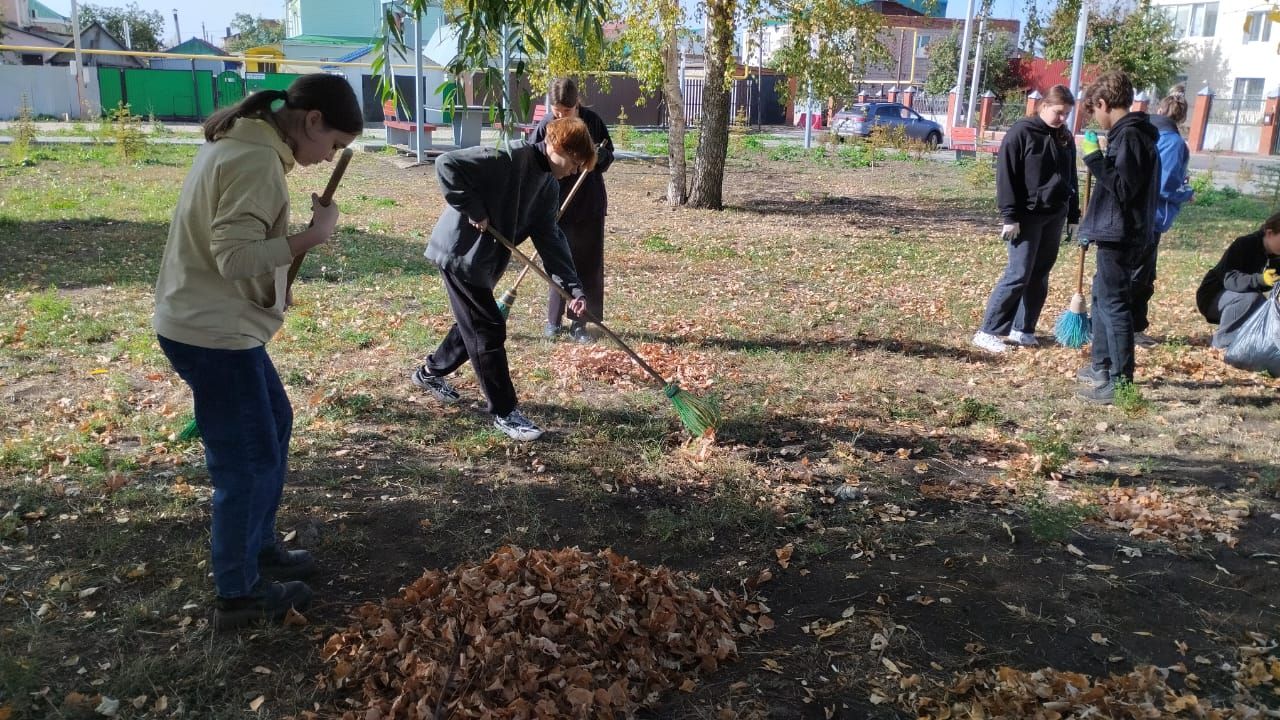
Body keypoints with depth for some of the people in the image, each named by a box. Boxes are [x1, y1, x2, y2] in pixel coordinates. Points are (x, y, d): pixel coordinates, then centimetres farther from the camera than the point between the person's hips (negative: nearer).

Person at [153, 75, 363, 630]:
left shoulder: (240, 142, 11)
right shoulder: (258, 161, -21)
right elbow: (235, 257, -26)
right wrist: (314, 235, -23)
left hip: (216, 323, 10)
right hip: (212, 333, -10)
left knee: (274, 424, 22)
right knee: (248, 460, 1)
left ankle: (258, 547, 36)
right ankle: (238, 595, 16)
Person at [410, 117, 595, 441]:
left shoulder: (549, 187, 4)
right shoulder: (509, 157, -23)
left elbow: (549, 238, 1)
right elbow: (447, 164, -27)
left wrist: (573, 286, -8)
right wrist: (473, 209, -24)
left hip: (486, 260, 9)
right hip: (460, 253, -9)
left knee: (474, 324, 21)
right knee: (489, 330, -6)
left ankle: (430, 372, 45)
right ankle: (504, 412, 4)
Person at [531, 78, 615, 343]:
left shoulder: (592, 121, -6)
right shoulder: (545, 126, -10)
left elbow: (609, 155, 6)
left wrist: (599, 156, -18)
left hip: (590, 205, 1)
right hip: (557, 207, -1)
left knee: (589, 265, 4)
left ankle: (579, 323, 14)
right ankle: (554, 320, 21)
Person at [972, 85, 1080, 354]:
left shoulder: (1065, 139, 10)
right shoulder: (1021, 133, -8)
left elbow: (1071, 178, 17)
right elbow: (1006, 176, -11)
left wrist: (1073, 216, 13)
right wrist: (1010, 217, -16)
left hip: (1055, 216, 6)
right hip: (1027, 216, -6)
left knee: (1040, 275, 7)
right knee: (1019, 274, -10)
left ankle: (1023, 329, 16)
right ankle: (988, 331, -4)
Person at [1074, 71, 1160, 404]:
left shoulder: (1129, 135, -16)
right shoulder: (1128, 133, 15)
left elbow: (1123, 188, -22)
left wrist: (1094, 158, -19)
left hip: (1120, 235, -11)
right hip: (1117, 233, 11)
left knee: (1114, 303, -9)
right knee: (1103, 296, 22)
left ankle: (1121, 382, -7)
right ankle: (1102, 366, 34)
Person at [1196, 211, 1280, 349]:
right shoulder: (1244, 245, -24)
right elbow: (1229, 279, -35)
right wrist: (1259, 279, -51)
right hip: (1213, 297, -7)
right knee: (1250, 297, -34)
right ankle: (1224, 340, -20)